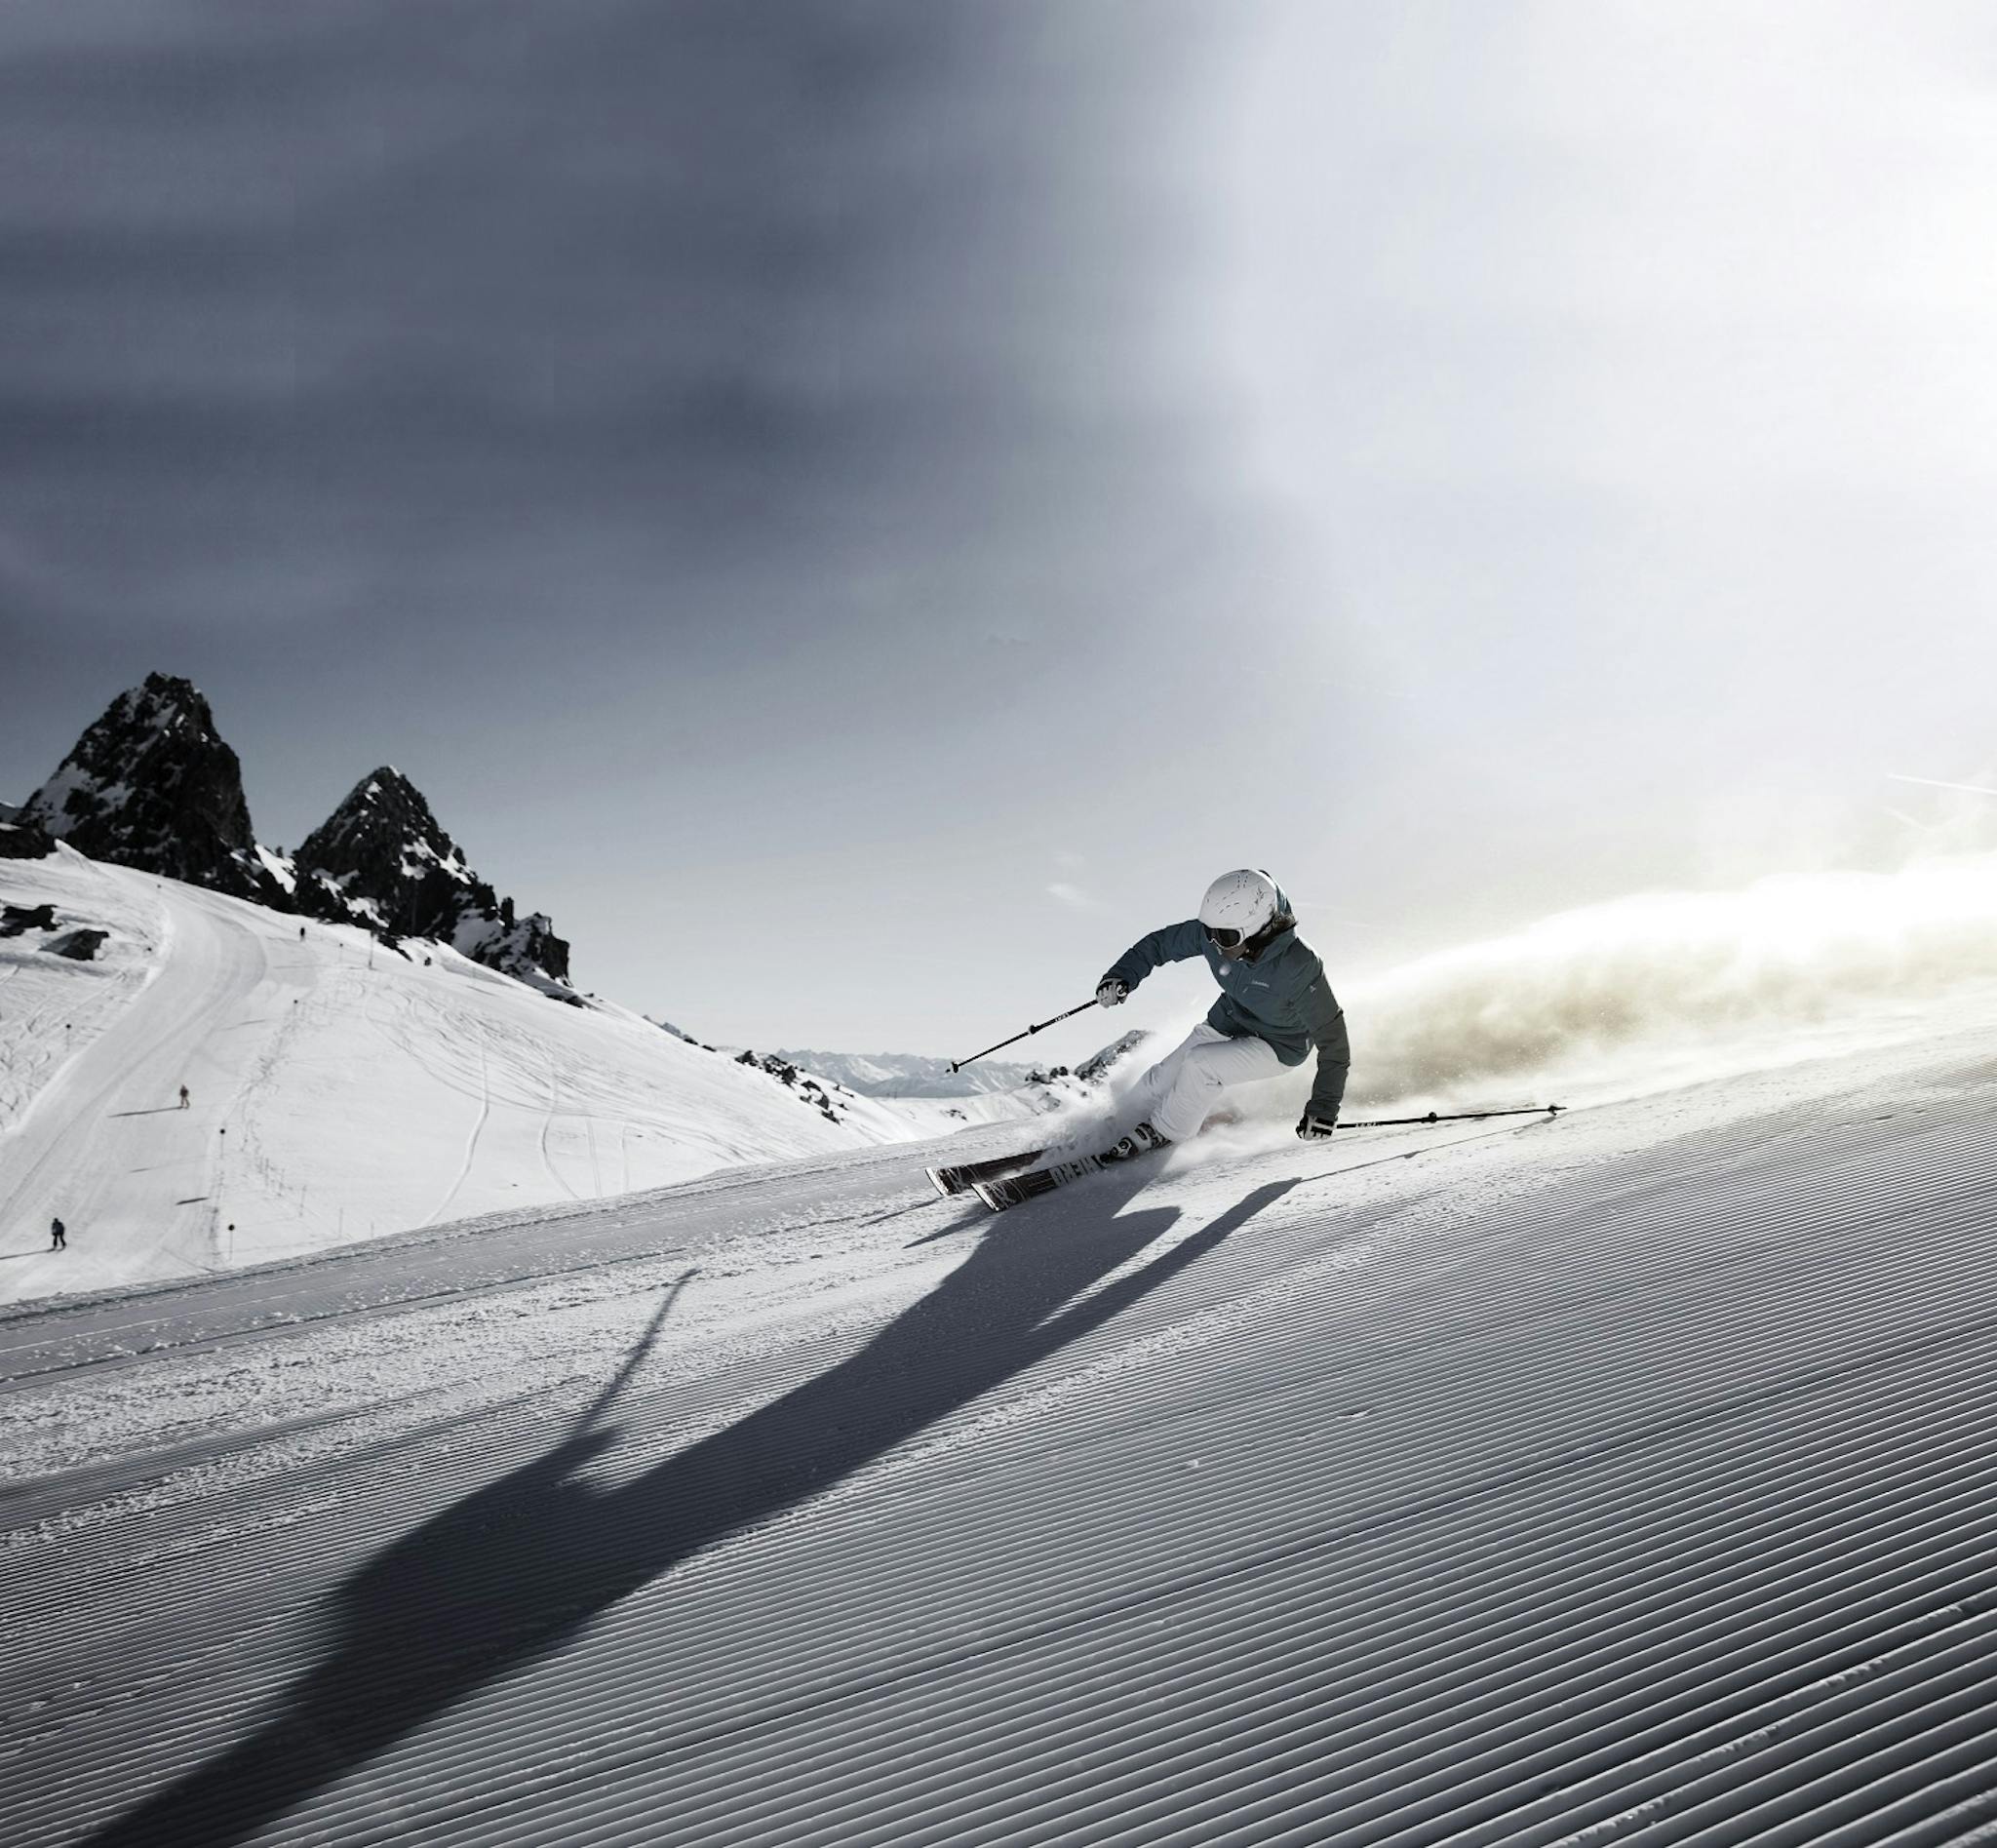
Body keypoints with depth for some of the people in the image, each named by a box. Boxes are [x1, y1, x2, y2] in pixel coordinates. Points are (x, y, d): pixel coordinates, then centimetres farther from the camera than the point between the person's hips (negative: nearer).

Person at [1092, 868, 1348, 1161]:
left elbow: (1331, 1034, -27)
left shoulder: (1298, 966, -37)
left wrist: (1325, 1105, -27)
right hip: (1227, 1022, 5)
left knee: (1199, 1064, -28)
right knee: (1152, 1090, 0)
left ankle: (1162, 1135, -4)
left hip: (1277, 1046, -5)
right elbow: (1161, 943, -6)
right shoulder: (1215, 930, -23)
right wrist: (1123, 975, -22)